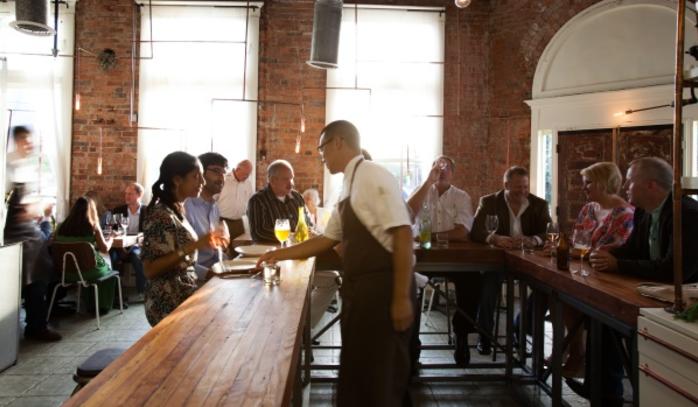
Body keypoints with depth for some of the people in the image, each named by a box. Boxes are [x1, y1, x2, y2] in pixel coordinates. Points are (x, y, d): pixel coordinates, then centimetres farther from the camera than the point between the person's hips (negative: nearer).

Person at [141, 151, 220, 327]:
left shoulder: (177, 210, 8)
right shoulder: (161, 216, -17)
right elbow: (150, 270, -21)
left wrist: (201, 242, 8)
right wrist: (193, 246, -26)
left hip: (184, 295, 8)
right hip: (171, 304, -8)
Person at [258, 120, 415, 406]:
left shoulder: (373, 177, -13)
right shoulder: (348, 187, 14)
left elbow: (403, 234, -21)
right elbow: (327, 240, 23)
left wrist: (402, 298, -22)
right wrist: (281, 254, 23)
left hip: (382, 287, -9)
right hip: (359, 287, 9)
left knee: (381, 375, 4)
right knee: (355, 369, 18)